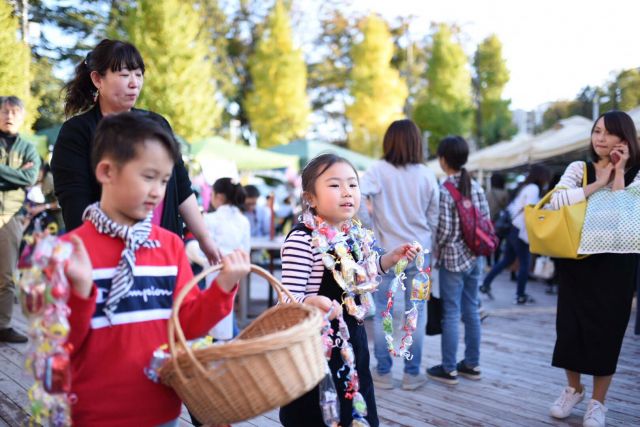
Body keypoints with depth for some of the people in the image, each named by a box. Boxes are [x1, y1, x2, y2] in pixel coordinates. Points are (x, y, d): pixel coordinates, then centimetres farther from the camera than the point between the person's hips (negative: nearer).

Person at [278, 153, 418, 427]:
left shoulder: (355, 234, 4)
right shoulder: (302, 239, -21)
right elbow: (289, 298, -23)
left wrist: (391, 258, 10)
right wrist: (314, 302, -42)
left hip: (352, 336, 8)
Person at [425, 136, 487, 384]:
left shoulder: (443, 191, -15)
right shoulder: (476, 187, 5)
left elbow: (444, 230, -17)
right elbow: (486, 222, 6)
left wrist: (435, 250, 0)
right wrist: (475, 245, 16)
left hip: (452, 260, -7)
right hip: (474, 258, 7)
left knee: (451, 314, 1)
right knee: (471, 310, 14)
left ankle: (448, 369, 9)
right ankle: (472, 364, 24)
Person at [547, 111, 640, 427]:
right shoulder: (579, 169, 4)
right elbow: (556, 201, -15)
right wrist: (598, 183, -14)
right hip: (576, 261, 1)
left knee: (606, 329, 4)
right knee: (570, 325, 5)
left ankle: (598, 402, 21)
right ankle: (573, 389, 29)